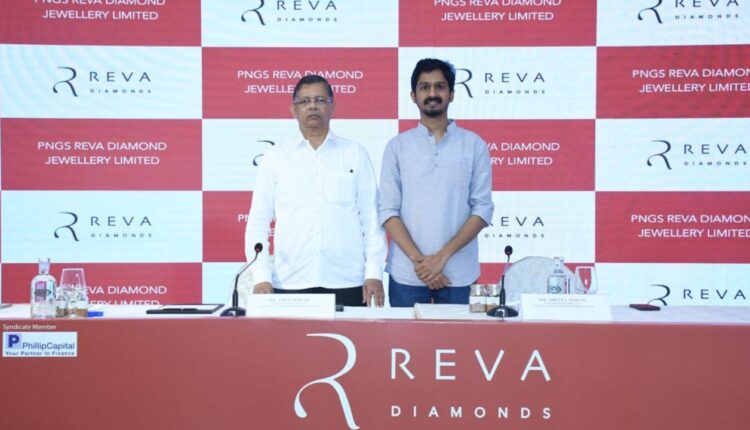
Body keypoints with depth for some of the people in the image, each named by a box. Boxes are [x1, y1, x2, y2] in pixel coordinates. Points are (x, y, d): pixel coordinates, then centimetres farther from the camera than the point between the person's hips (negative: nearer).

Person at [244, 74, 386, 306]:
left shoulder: (356, 154, 9)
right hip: (290, 284, 0)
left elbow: (371, 218, 6)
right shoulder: (275, 157, 9)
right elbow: (258, 222, 7)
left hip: (347, 282, 0)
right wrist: (261, 277, -2)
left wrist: (374, 273, -1)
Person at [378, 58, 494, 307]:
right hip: (407, 274, 0)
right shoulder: (398, 146, 6)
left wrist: (442, 256, -10)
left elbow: (482, 208, 0)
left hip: (459, 275, 0)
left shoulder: (473, 144, 5)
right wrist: (418, 259, -11)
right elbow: (387, 210, 1)